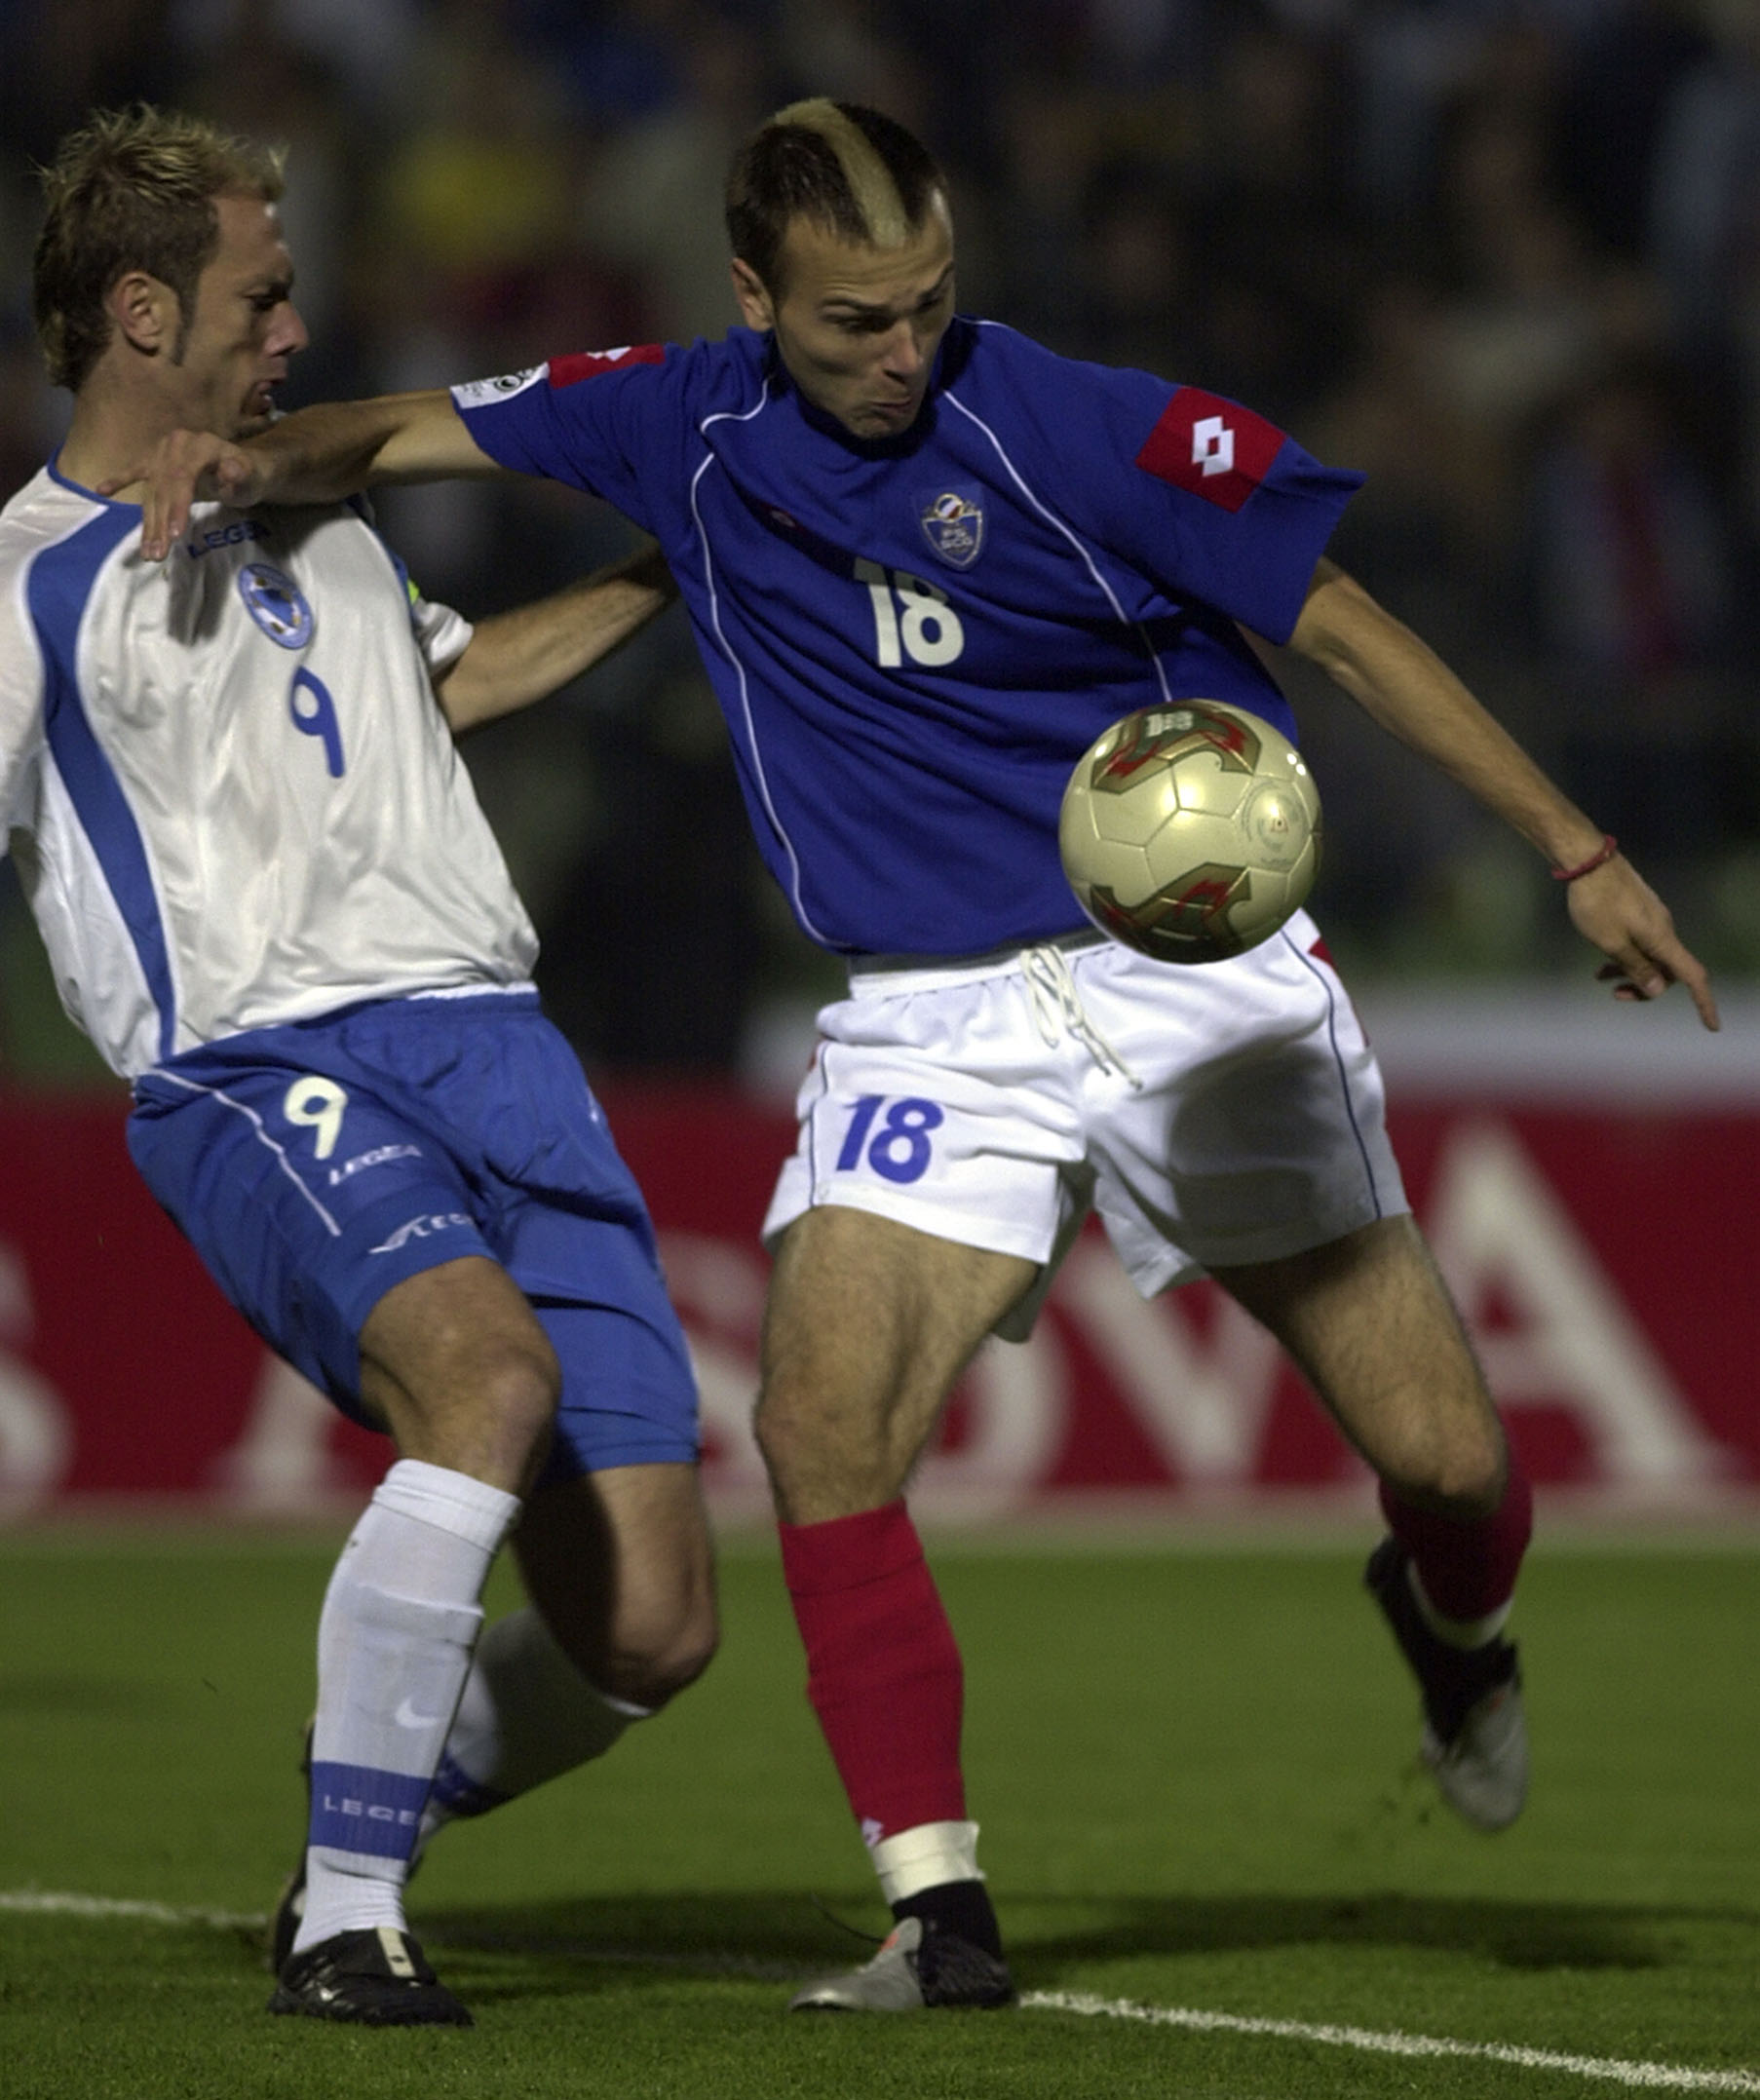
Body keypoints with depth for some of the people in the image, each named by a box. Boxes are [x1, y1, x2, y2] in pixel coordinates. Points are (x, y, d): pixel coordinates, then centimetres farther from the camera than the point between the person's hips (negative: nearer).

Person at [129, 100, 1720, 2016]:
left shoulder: (1096, 435, -14)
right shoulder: (689, 426, -2)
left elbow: (1342, 627, -7)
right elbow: (398, 436, 8)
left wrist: (1573, 850, -7)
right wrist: (256, 459, -15)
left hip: (1201, 976, -2)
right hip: (927, 1022, 2)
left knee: (1443, 1456, -2)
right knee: (823, 1425, -20)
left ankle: (1452, 1630, 37)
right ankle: (939, 1912, -11)